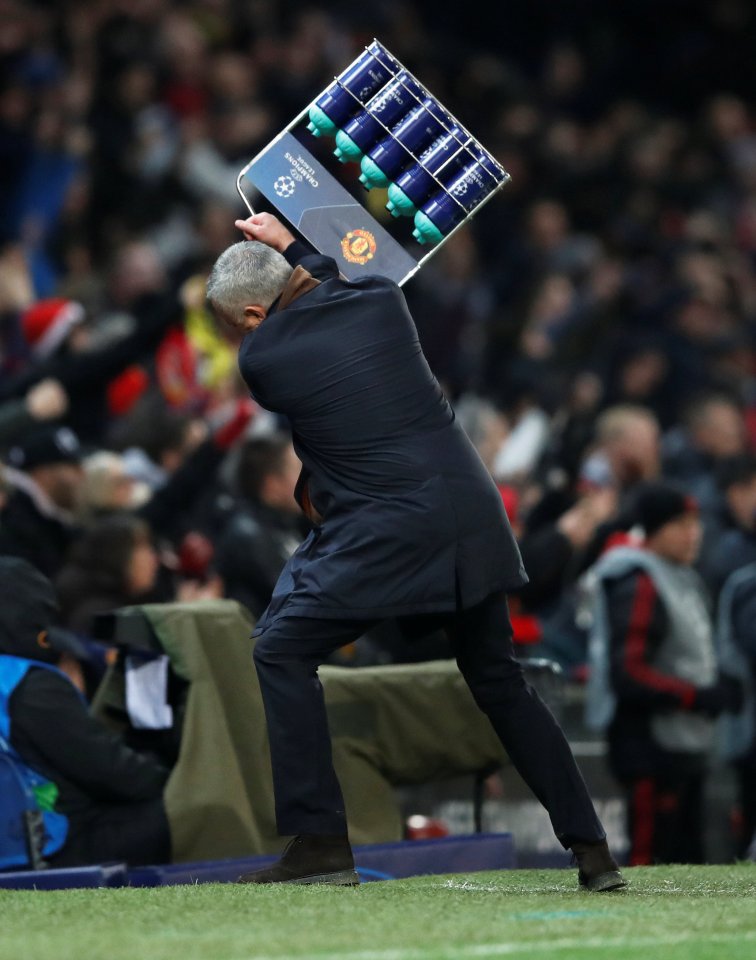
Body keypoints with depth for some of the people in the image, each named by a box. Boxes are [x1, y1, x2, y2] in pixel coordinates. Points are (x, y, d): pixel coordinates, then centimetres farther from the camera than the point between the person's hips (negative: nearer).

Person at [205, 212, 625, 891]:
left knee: (282, 652, 6)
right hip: (473, 518, 6)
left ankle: (321, 844, -3)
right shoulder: (381, 300, 6)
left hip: (386, 535, -6)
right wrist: (295, 250, 34)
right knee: (499, 679, 19)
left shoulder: (261, 359, -5)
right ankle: (592, 849, 16)